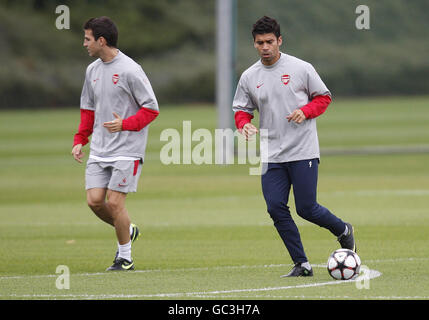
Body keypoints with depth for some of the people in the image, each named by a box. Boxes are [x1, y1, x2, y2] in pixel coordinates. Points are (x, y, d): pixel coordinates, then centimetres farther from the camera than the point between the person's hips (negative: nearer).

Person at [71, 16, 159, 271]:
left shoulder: (130, 70, -12)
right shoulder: (93, 70, 11)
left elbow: (151, 108, -10)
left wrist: (125, 124, -23)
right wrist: (80, 140, 12)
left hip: (127, 151, -7)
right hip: (99, 151, 7)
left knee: (114, 202, -9)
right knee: (94, 200, -3)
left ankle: (125, 258, 7)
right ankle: (128, 231, 24)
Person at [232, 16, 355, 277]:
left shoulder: (301, 68, -3)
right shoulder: (249, 77, 6)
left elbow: (324, 97, 5)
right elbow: (241, 109, 15)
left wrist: (305, 111, -14)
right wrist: (245, 125, -8)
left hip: (303, 152, -4)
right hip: (272, 156, 4)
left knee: (306, 209, -6)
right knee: (276, 208, -6)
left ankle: (343, 231, 24)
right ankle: (302, 265, 4)